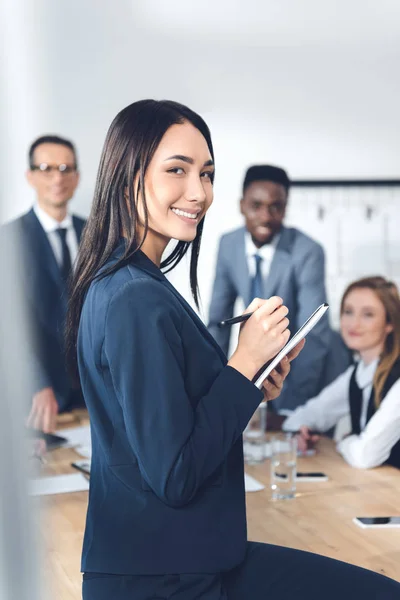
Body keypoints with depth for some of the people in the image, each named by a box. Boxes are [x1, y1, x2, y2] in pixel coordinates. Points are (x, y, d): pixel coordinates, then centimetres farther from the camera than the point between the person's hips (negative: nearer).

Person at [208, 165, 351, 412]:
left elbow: (314, 335, -28)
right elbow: (219, 320, -1)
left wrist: (292, 407, -32)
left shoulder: (307, 252, -25)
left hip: (313, 368, -4)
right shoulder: (229, 244, -10)